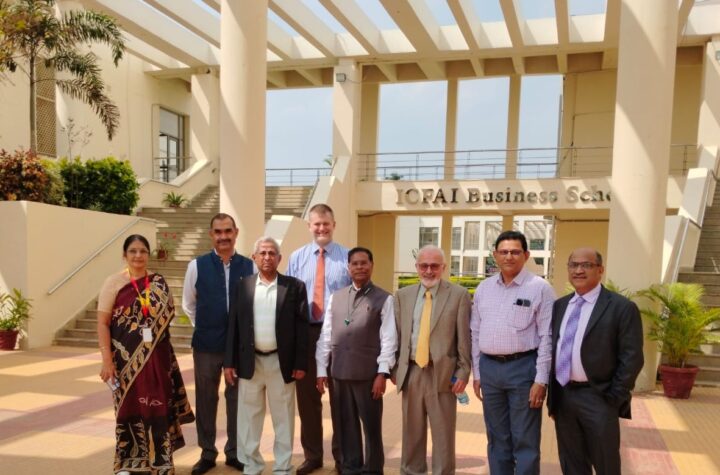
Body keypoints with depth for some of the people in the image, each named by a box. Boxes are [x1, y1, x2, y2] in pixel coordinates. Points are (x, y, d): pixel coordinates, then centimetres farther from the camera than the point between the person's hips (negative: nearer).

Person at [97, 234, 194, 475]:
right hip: (126, 359, -2)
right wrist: (107, 360, -14)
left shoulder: (159, 283, 4)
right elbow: (102, 323, -7)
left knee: (158, 408, 6)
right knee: (129, 408, 8)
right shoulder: (114, 282, -4)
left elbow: (168, 315, 14)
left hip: (157, 358, 2)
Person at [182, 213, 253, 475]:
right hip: (206, 343, 0)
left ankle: (234, 452, 26)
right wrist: (204, 326, 6)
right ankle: (207, 453, 26)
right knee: (205, 399, 10)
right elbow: (188, 304, 8)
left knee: (237, 398, 11)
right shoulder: (197, 265, -3)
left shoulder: (249, 266, -4)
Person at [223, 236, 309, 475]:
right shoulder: (242, 286, 4)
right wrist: (230, 362, 0)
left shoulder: (294, 286, -2)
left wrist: (300, 363, -7)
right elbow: (233, 325, 4)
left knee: (283, 419, 9)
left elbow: (301, 326, -3)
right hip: (250, 362, 2)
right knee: (249, 418, 12)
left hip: (281, 363, -2)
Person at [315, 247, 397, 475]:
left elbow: (388, 339, -7)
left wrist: (382, 373, -12)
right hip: (340, 372, 4)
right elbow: (326, 335, 8)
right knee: (347, 424, 14)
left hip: (368, 373, -4)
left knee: (371, 425, 8)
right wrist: (322, 369, 5)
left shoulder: (384, 299, -4)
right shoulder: (335, 297, 9)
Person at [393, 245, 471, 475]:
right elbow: (397, 335, 10)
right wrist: (394, 368, 6)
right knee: (412, 432, 15)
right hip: (411, 372, 3)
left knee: (443, 434, 6)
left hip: (442, 373, -3)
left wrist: (463, 372, -7)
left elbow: (464, 337, -3)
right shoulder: (403, 295, 8)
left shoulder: (459, 295, -2)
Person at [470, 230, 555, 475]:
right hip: (489, 367, 5)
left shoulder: (540, 288, -6)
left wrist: (541, 380, -12)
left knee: (525, 441, 4)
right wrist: (476, 373, 11)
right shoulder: (483, 288, 8)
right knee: (497, 438, 16)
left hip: (523, 367, -4)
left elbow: (547, 337, -8)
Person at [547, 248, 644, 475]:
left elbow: (632, 358, -10)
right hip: (562, 397, 5)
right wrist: (552, 393, 8)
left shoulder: (622, 307, -7)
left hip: (597, 398, -5)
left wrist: (614, 398, -12)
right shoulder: (559, 306, 10)